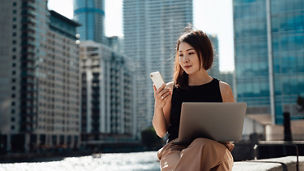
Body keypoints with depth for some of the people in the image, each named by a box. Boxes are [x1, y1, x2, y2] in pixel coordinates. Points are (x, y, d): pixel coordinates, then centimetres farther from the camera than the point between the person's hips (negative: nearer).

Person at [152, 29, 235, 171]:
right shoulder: (170, 89, 13)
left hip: (214, 150, 0)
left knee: (201, 144, -38)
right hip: (176, 149, 0)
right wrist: (158, 107, -7)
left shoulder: (223, 89, 12)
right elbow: (161, 132, 11)